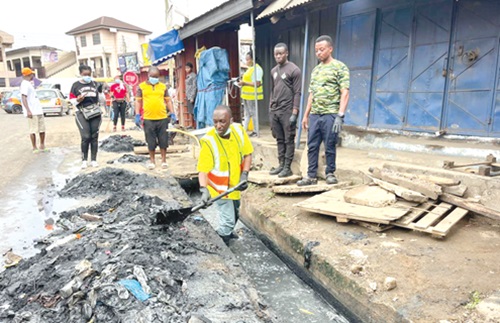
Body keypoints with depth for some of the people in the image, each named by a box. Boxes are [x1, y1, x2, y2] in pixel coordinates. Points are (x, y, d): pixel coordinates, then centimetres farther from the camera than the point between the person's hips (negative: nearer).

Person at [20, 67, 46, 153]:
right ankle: (34, 148, 3)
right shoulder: (25, 84, -10)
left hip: (38, 110, 9)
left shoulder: (29, 84, 19)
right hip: (32, 112, -9)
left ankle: (42, 146, 19)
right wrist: (28, 111, -26)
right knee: (33, 130, -4)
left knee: (42, 128, 11)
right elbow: (23, 98, -18)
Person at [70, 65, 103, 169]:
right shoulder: (76, 85, 5)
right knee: (86, 137, -9)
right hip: (82, 113, -2)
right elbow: (72, 100, 3)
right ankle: (84, 160, 4)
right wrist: (78, 100, -15)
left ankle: (94, 160, 11)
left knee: (94, 137, 4)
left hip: (95, 113, 2)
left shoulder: (95, 84, 10)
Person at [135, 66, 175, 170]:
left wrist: (172, 113, 3)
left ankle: (164, 160, 19)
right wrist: (137, 114, -2)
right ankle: (152, 161, 20)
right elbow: (138, 101, 7)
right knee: (151, 142, 7)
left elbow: (168, 100, 12)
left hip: (162, 118, 1)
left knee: (163, 141, 6)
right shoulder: (142, 86, 6)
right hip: (148, 119, -1)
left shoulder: (163, 86, 10)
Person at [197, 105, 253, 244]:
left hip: (235, 185, 6)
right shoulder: (208, 141, -28)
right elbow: (203, 170, -27)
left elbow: (247, 154, -3)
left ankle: (227, 233, 55)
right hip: (220, 188, -6)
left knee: (234, 215, 27)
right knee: (228, 220, -6)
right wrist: (204, 189, -42)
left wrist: (244, 175, -15)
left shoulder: (239, 130, -13)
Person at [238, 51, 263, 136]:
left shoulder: (257, 69, -13)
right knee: (246, 113, 12)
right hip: (246, 94, 10)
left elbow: (257, 84, -21)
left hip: (252, 95, -10)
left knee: (253, 113, -2)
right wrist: (242, 82, 8)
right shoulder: (250, 68, 16)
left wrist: (244, 83, -20)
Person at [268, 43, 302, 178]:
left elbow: (297, 93, -9)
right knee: (279, 139, 10)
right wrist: (270, 108, 14)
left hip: (287, 111, -6)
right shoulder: (273, 71, 15)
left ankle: (287, 167, 4)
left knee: (289, 140, -1)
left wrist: (294, 113, -15)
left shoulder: (294, 70, -5)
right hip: (274, 111, 6)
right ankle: (281, 164, 18)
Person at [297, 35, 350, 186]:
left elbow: (345, 93, -9)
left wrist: (340, 115, -18)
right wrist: (306, 115, 15)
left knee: (330, 146, 2)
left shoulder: (340, 67, -3)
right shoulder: (315, 70, 16)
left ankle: (330, 173, 18)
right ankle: (311, 176, 13)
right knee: (312, 146, 5)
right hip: (314, 115, 6)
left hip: (331, 115, -6)